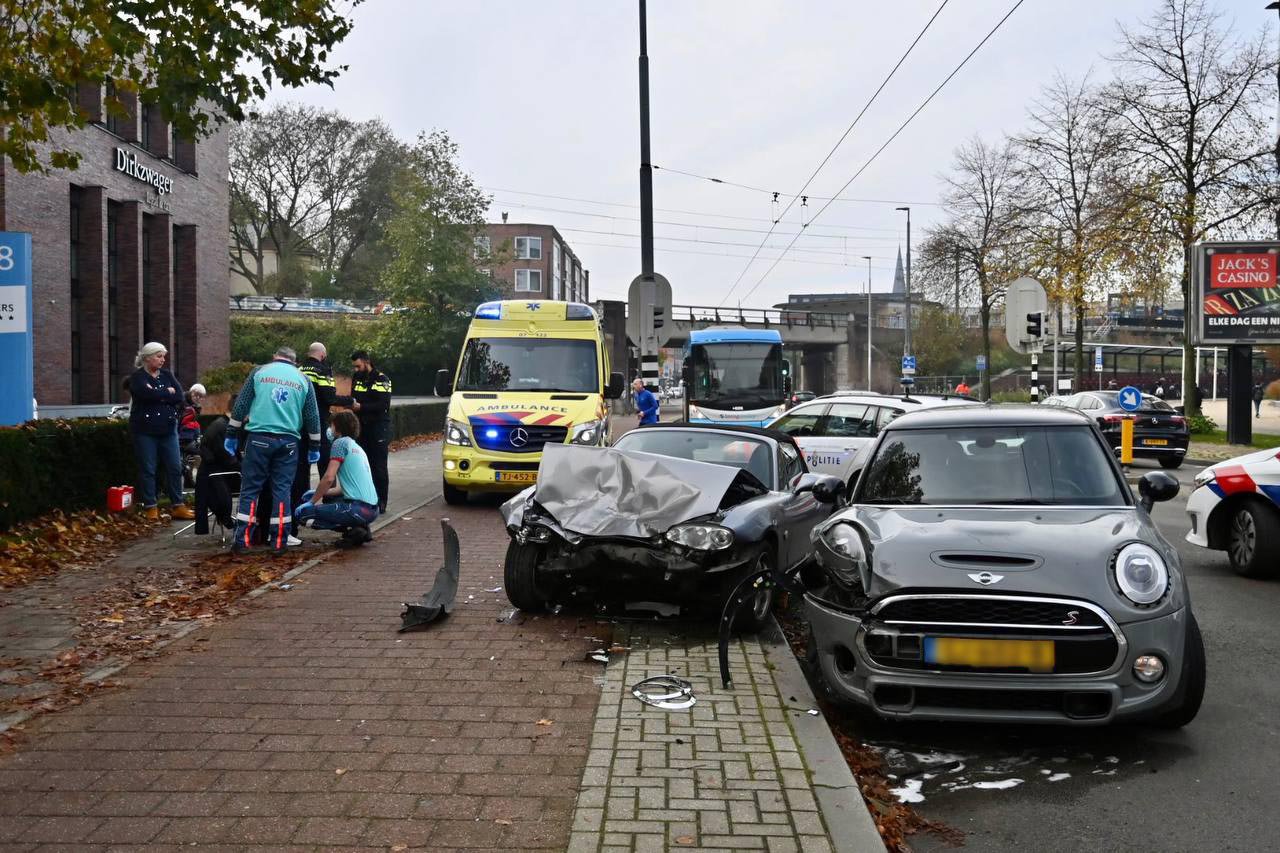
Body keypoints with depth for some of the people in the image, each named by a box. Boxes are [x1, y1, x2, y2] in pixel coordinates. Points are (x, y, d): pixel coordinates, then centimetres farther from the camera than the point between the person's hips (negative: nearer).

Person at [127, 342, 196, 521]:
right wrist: (167, 393, -8)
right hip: (145, 430, -4)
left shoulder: (167, 375, 11)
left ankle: (178, 506, 10)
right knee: (147, 470, 1)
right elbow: (148, 393, -22)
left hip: (168, 429, 5)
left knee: (175, 468, 4)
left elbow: (179, 397, -2)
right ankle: (150, 507, 8)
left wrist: (157, 396, -12)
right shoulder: (137, 377, -2)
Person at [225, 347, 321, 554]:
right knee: (282, 490, 5)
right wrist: (314, 447, 19)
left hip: (259, 438, -1)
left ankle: (242, 540, -1)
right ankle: (279, 542, 5)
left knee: (250, 488, 4)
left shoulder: (259, 371, 8)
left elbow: (241, 405, 6)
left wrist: (232, 434, 12)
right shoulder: (303, 379, 11)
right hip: (288, 441, 1)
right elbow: (312, 416, 12)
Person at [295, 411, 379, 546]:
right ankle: (360, 526, 10)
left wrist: (312, 501, 1)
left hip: (358, 508, -9)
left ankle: (352, 530, -9)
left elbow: (329, 478, -10)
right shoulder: (358, 448, 24)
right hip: (373, 509, 9)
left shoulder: (340, 442, -2)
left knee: (302, 513, -5)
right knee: (328, 499, 35)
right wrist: (321, 494, 27)